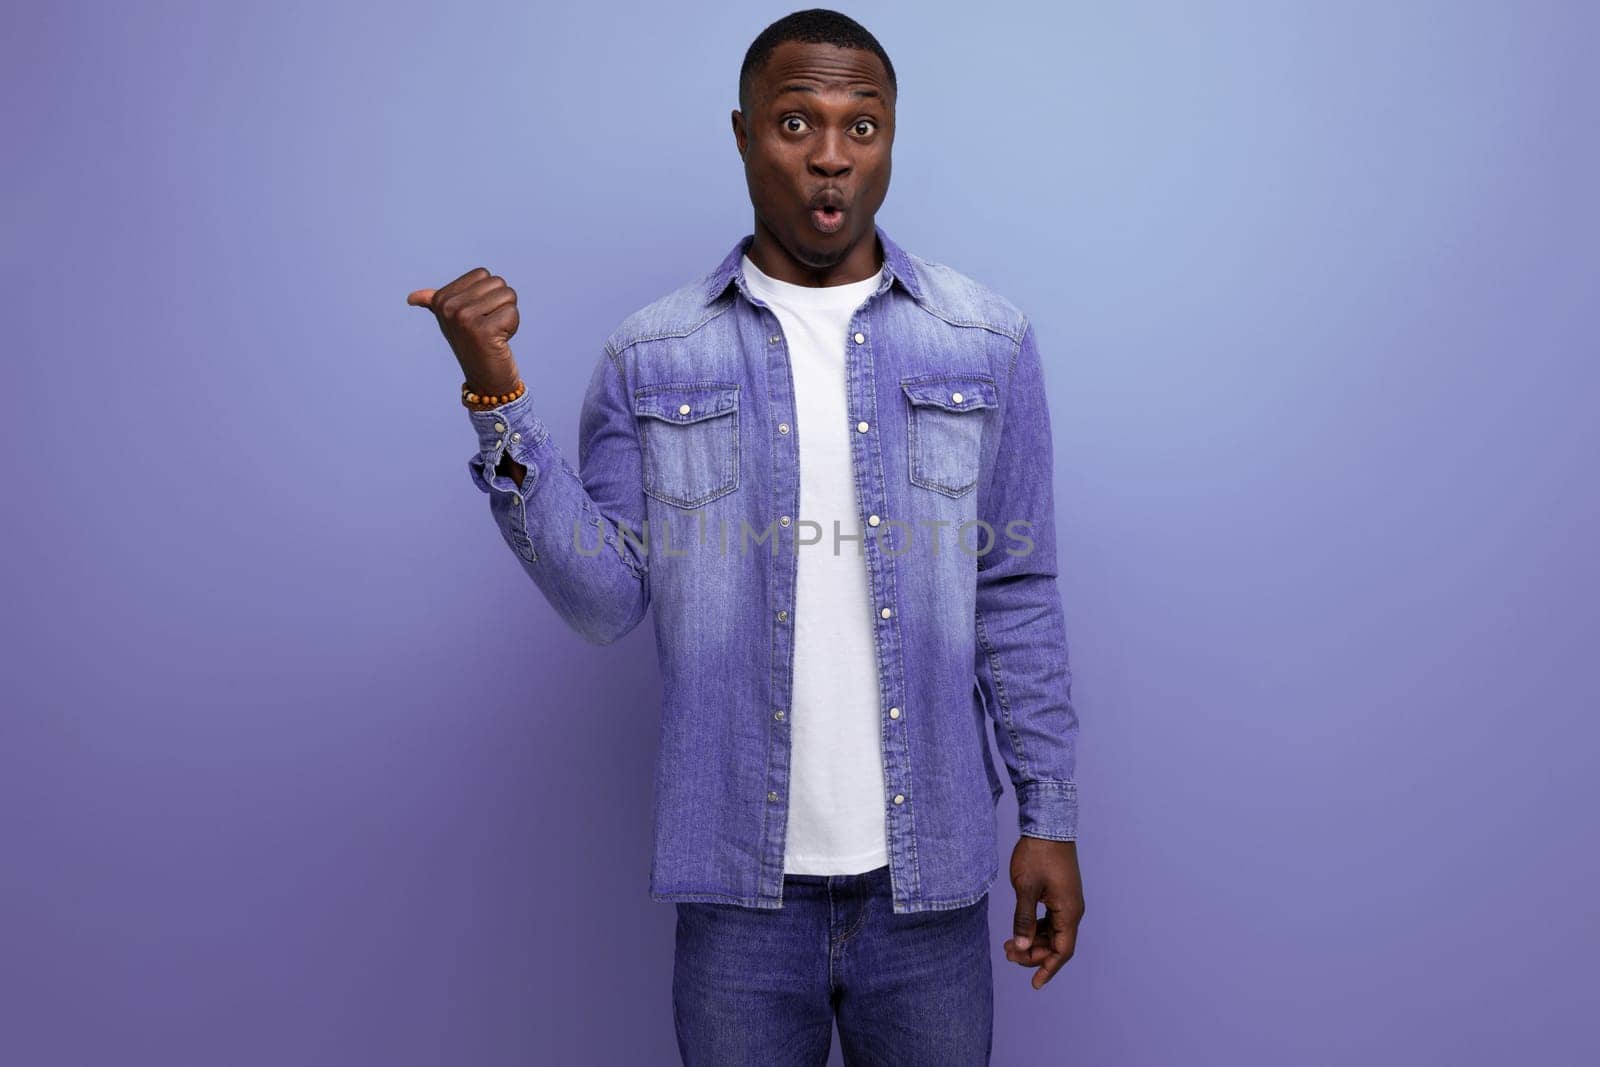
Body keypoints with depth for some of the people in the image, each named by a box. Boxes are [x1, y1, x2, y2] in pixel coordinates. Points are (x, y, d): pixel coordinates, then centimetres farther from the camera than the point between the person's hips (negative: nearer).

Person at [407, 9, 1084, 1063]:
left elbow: (1018, 597, 3)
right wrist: (500, 401, -14)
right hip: (739, 879, 0)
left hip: (928, 873, 1)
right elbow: (606, 600, -6)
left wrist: (1051, 816, 2)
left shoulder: (987, 343, 1)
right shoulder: (650, 359, 0)